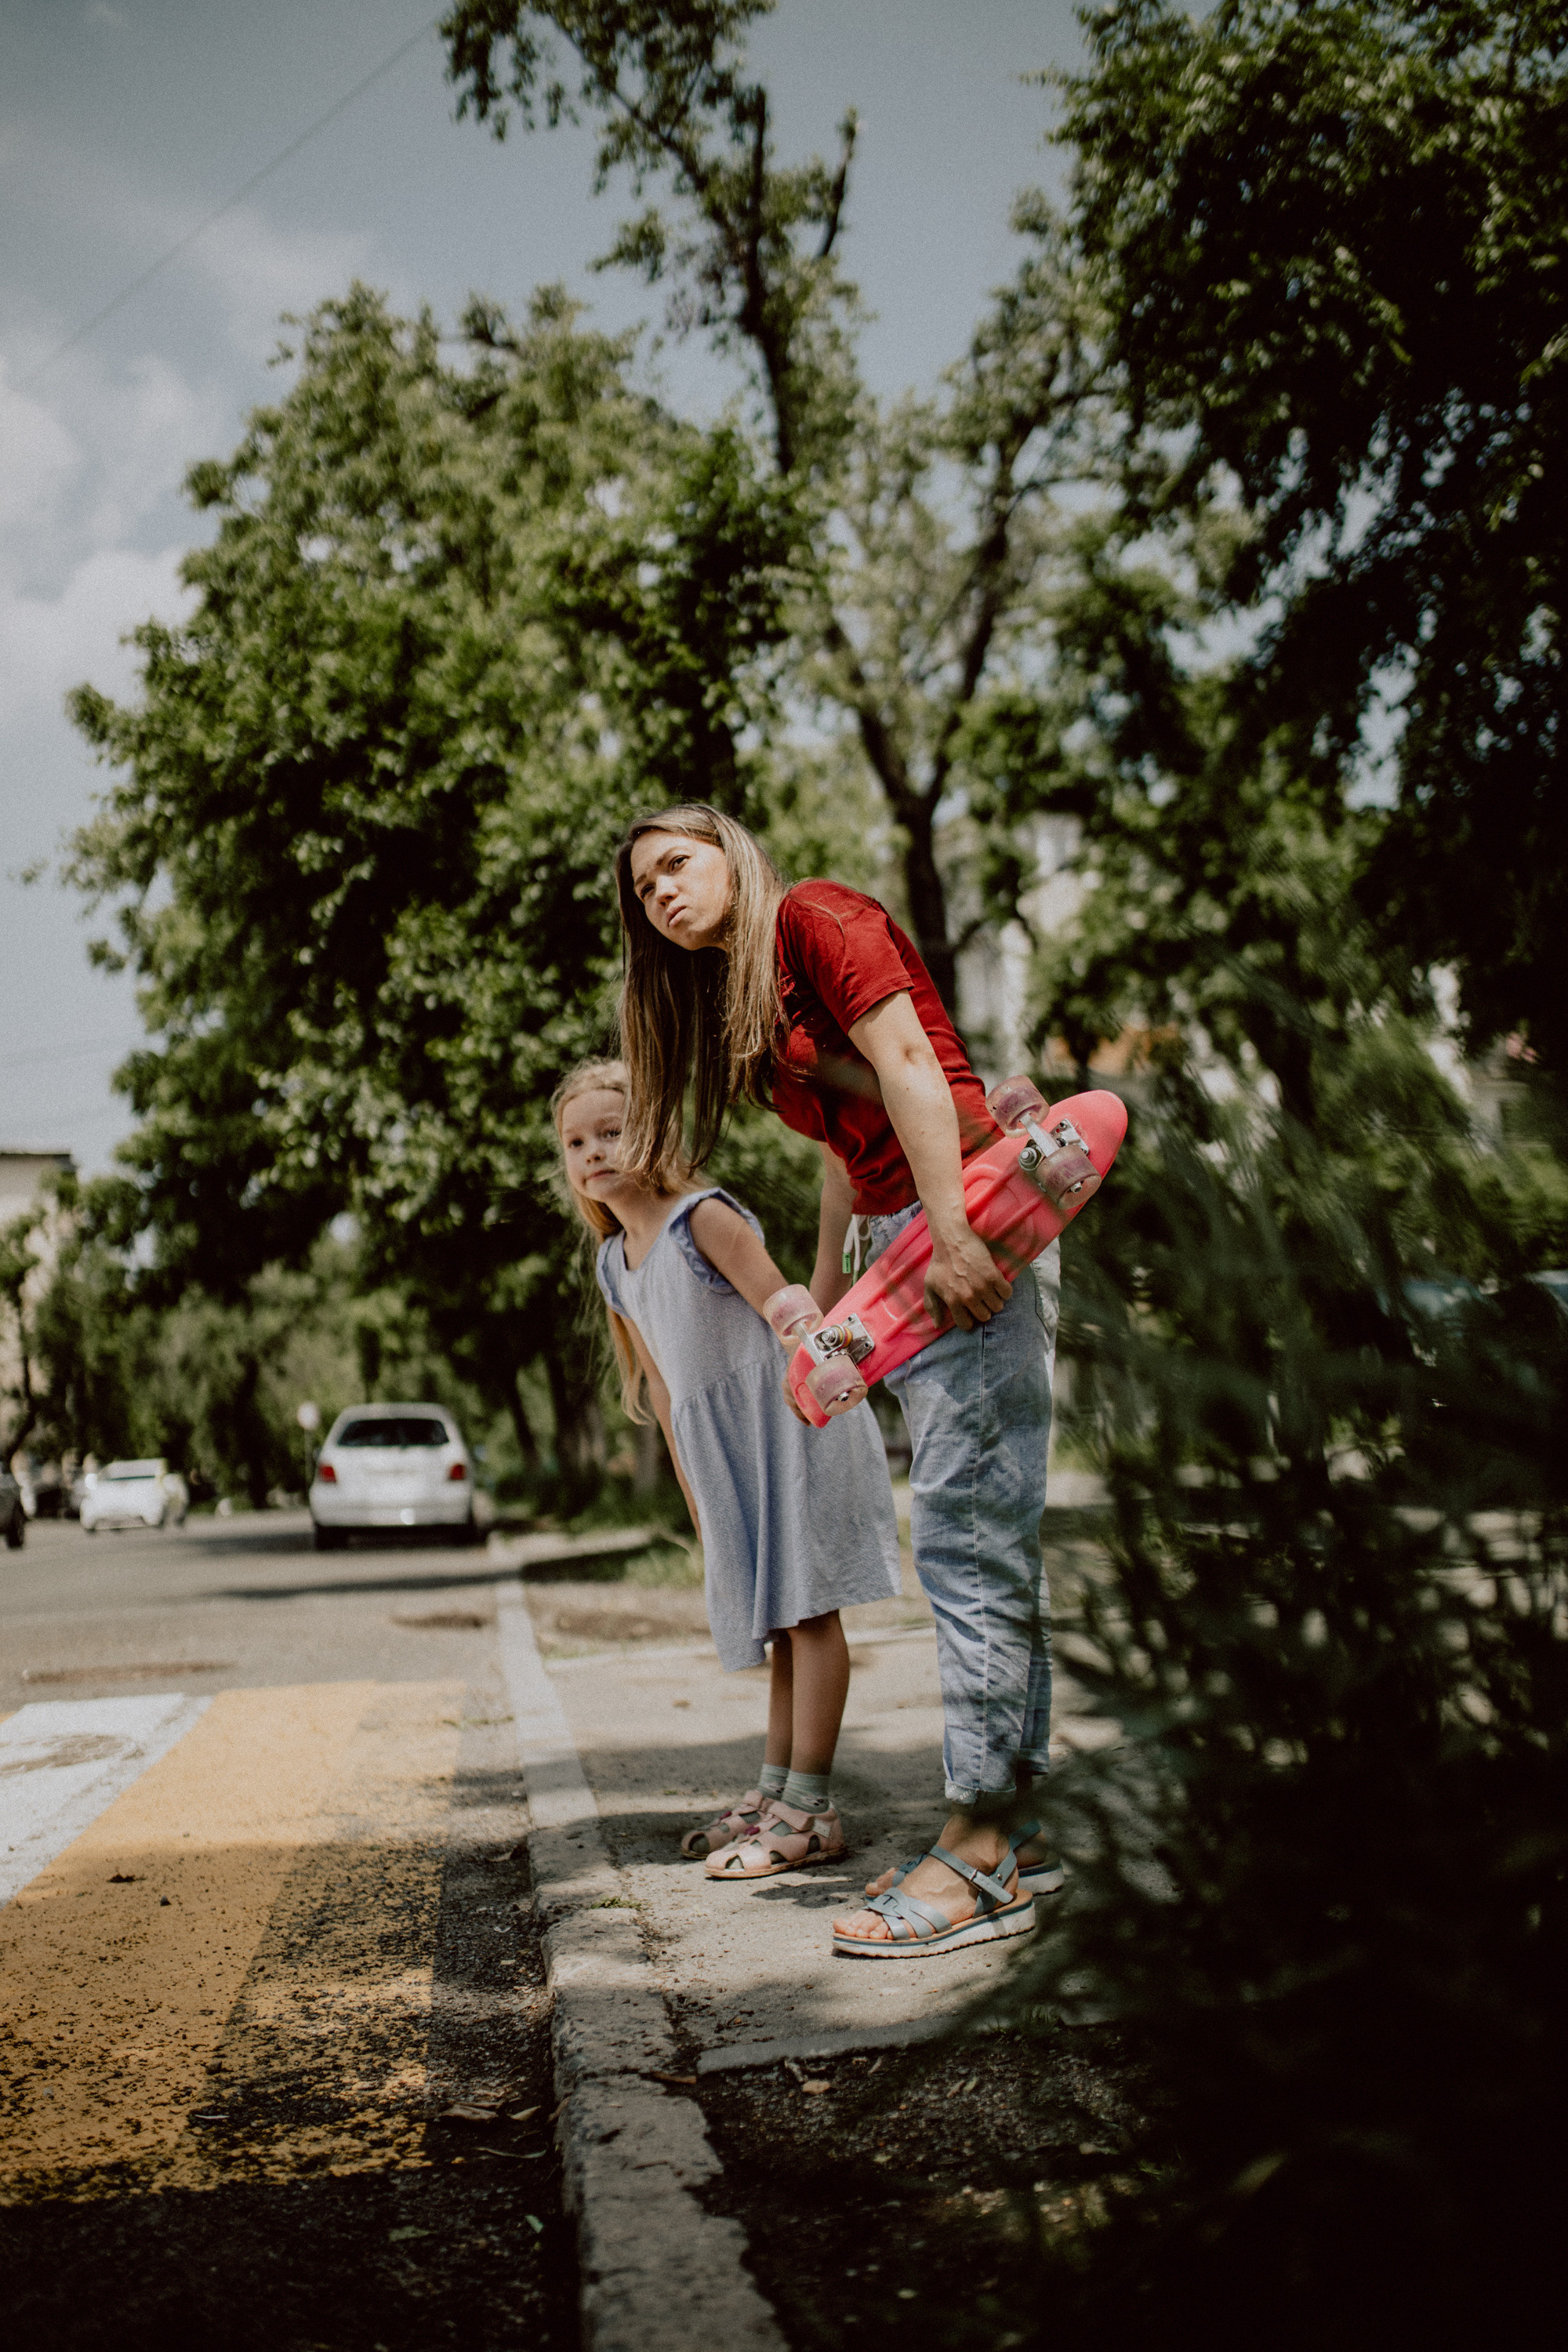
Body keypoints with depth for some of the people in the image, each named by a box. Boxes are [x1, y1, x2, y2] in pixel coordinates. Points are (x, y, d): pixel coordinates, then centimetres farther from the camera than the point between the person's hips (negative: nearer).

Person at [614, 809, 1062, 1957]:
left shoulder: (813, 915, 0)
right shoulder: (746, 1000, 25)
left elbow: (907, 1062, -12)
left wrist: (953, 1233, -20)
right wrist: (822, 1302, 19)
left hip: (973, 1218, -10)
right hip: (902, 1243, 10)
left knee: (968, 1531, -12)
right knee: (978, 1538, 7)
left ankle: (982, 1853, -11)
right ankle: (1017, 1828, 11)